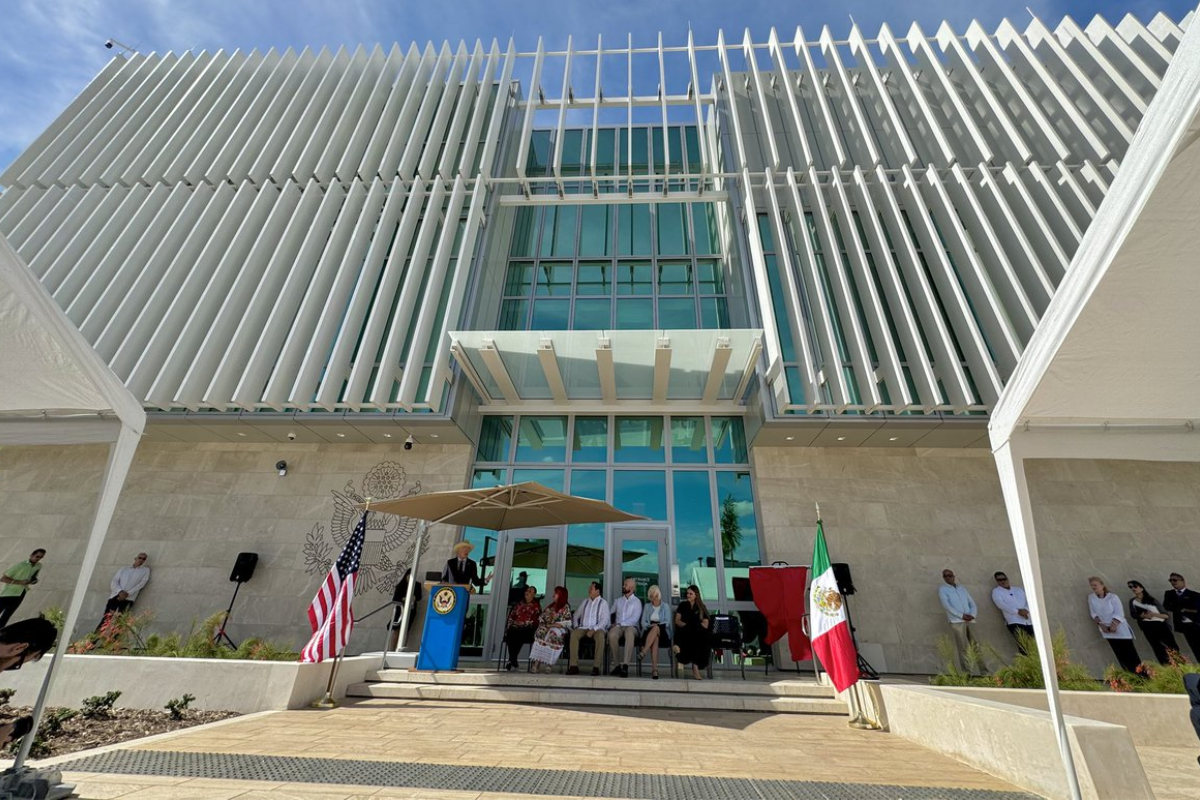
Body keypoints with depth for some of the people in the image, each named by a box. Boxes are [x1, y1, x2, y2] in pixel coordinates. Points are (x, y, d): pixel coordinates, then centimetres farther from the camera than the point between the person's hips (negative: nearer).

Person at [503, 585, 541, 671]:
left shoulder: (536, 606, 9)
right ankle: (514, 662, -24)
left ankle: (511, 661, -26)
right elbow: (511, 616, 20)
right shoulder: (520, 604, 24)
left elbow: (535, 620, -1)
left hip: (527, 629, -4)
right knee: (510, 633, -30)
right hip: (515, 626, 4)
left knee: (518, 635, -35)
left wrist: (523, 623, -11)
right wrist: (512, 622, -1)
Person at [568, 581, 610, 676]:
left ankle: (596, 667, -33)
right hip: (583, 628, 4)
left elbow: (604, 620, -5)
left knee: (600, 636, -38)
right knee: (574, 634, -29)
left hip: (597, 628, -3)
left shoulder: (603, 602, 5)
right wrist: (576, 626, 6)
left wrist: (593, 630, -17)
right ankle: (574, 666, -30)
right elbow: (576, 616, 26)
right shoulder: (585, 602, 19)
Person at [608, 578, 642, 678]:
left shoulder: (637, 602, 8)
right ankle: (617, 664, -25)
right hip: (618, 626, 3)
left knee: (629, 633, -41)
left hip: (631, 626, -3)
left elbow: (634, 619, -6)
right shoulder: (618, 600, 23)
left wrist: (620, 624, -13)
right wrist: (614, 624, 5)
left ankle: (625, 665, -45)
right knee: (612, 634, -34)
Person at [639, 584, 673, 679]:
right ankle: (655, 668, -48)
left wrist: (657, 625, -16)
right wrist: (650, 625, -12)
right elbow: (643, 622, 10)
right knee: (655, 638, -38)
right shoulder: (647, 606, 18)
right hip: (649, 631, 1)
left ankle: (643, 652, -51)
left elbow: (667, 622, 1)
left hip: (662, 632, -1)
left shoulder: (665, 606, 12)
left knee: (656, 628, -39)